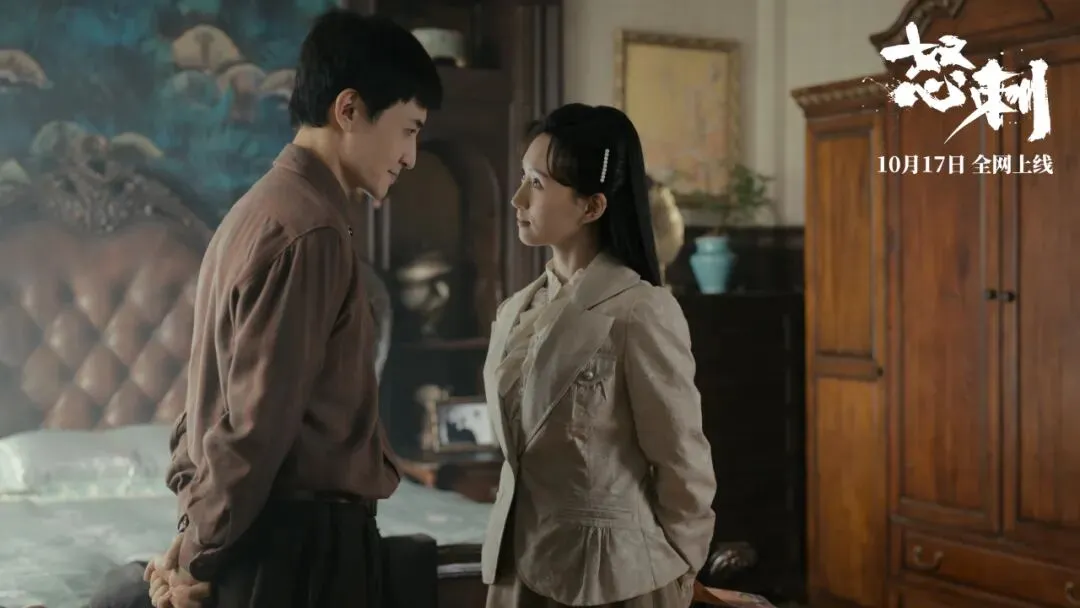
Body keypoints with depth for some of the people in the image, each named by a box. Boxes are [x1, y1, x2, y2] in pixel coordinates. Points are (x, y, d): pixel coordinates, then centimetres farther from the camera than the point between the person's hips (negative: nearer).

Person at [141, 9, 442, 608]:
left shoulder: (263, 209, 11)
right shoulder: (309, 230, -20)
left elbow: (220, 392, 13)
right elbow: (259, 419, -21)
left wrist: (196, 535, 10)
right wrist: (198, 559, -9)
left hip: (264, 533, 9)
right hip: (303, 541, -9)